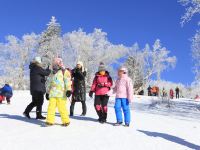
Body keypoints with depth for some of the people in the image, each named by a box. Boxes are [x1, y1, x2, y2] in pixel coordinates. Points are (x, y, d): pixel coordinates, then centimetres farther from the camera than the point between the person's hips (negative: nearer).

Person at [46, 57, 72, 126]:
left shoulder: (64, 72, 2)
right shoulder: (52, 74, 22)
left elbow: (68, 81, -7)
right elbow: (48, 84, 28)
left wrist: (69, 90, -16)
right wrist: (47, 92, 27)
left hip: (61, 94, -5)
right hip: (52, 94, 5)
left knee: (62, 108, -6)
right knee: (51, 107, -2)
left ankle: (66, 121, 7)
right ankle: (50, 121, 5)